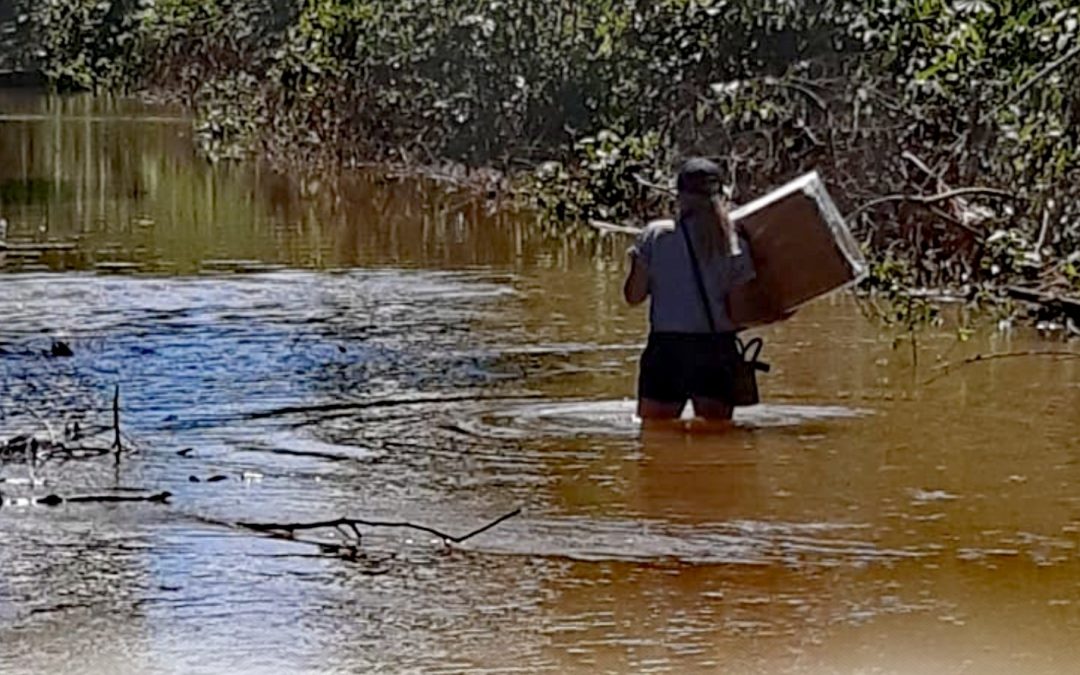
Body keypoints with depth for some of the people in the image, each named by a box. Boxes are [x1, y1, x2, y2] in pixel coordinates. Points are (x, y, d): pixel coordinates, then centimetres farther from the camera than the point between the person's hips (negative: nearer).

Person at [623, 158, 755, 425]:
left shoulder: (655, 235, -4)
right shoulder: (735, 242, -2)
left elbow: (633, 296, 0)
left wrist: (636, 261, 16)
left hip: (667, 346, -2)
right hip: (719, 348, 2)